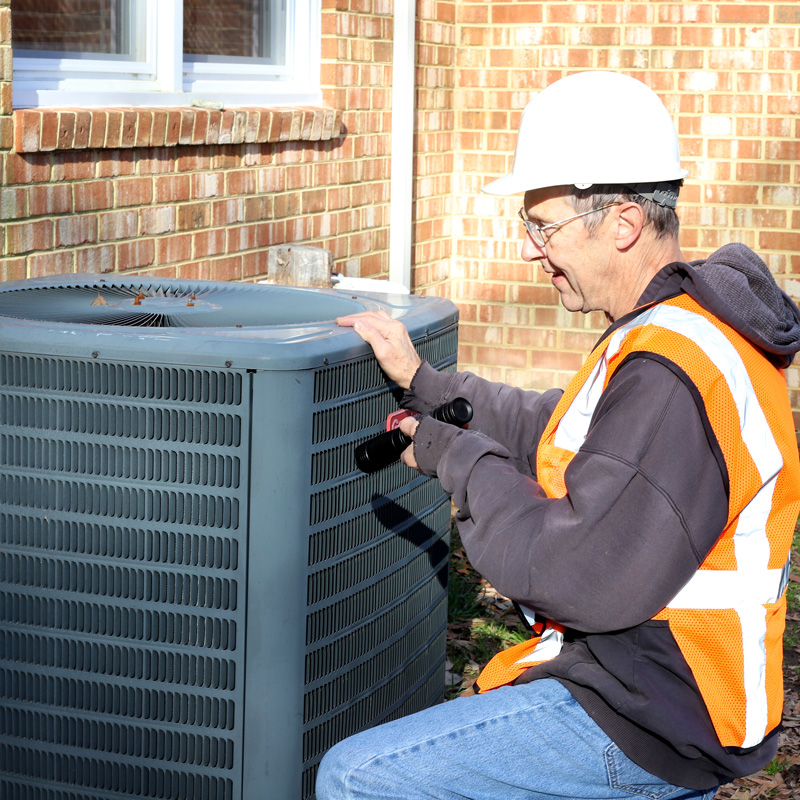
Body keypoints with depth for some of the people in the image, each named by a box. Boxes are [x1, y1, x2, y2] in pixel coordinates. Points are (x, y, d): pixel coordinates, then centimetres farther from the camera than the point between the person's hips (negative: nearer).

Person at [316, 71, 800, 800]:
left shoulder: (672, 372, -27)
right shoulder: (686, 329, 9)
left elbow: (579, 576, -29)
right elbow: (546, 435, 20)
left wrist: (456, 458, -16)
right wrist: (422, 382, 14)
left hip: (643, 725, -11)